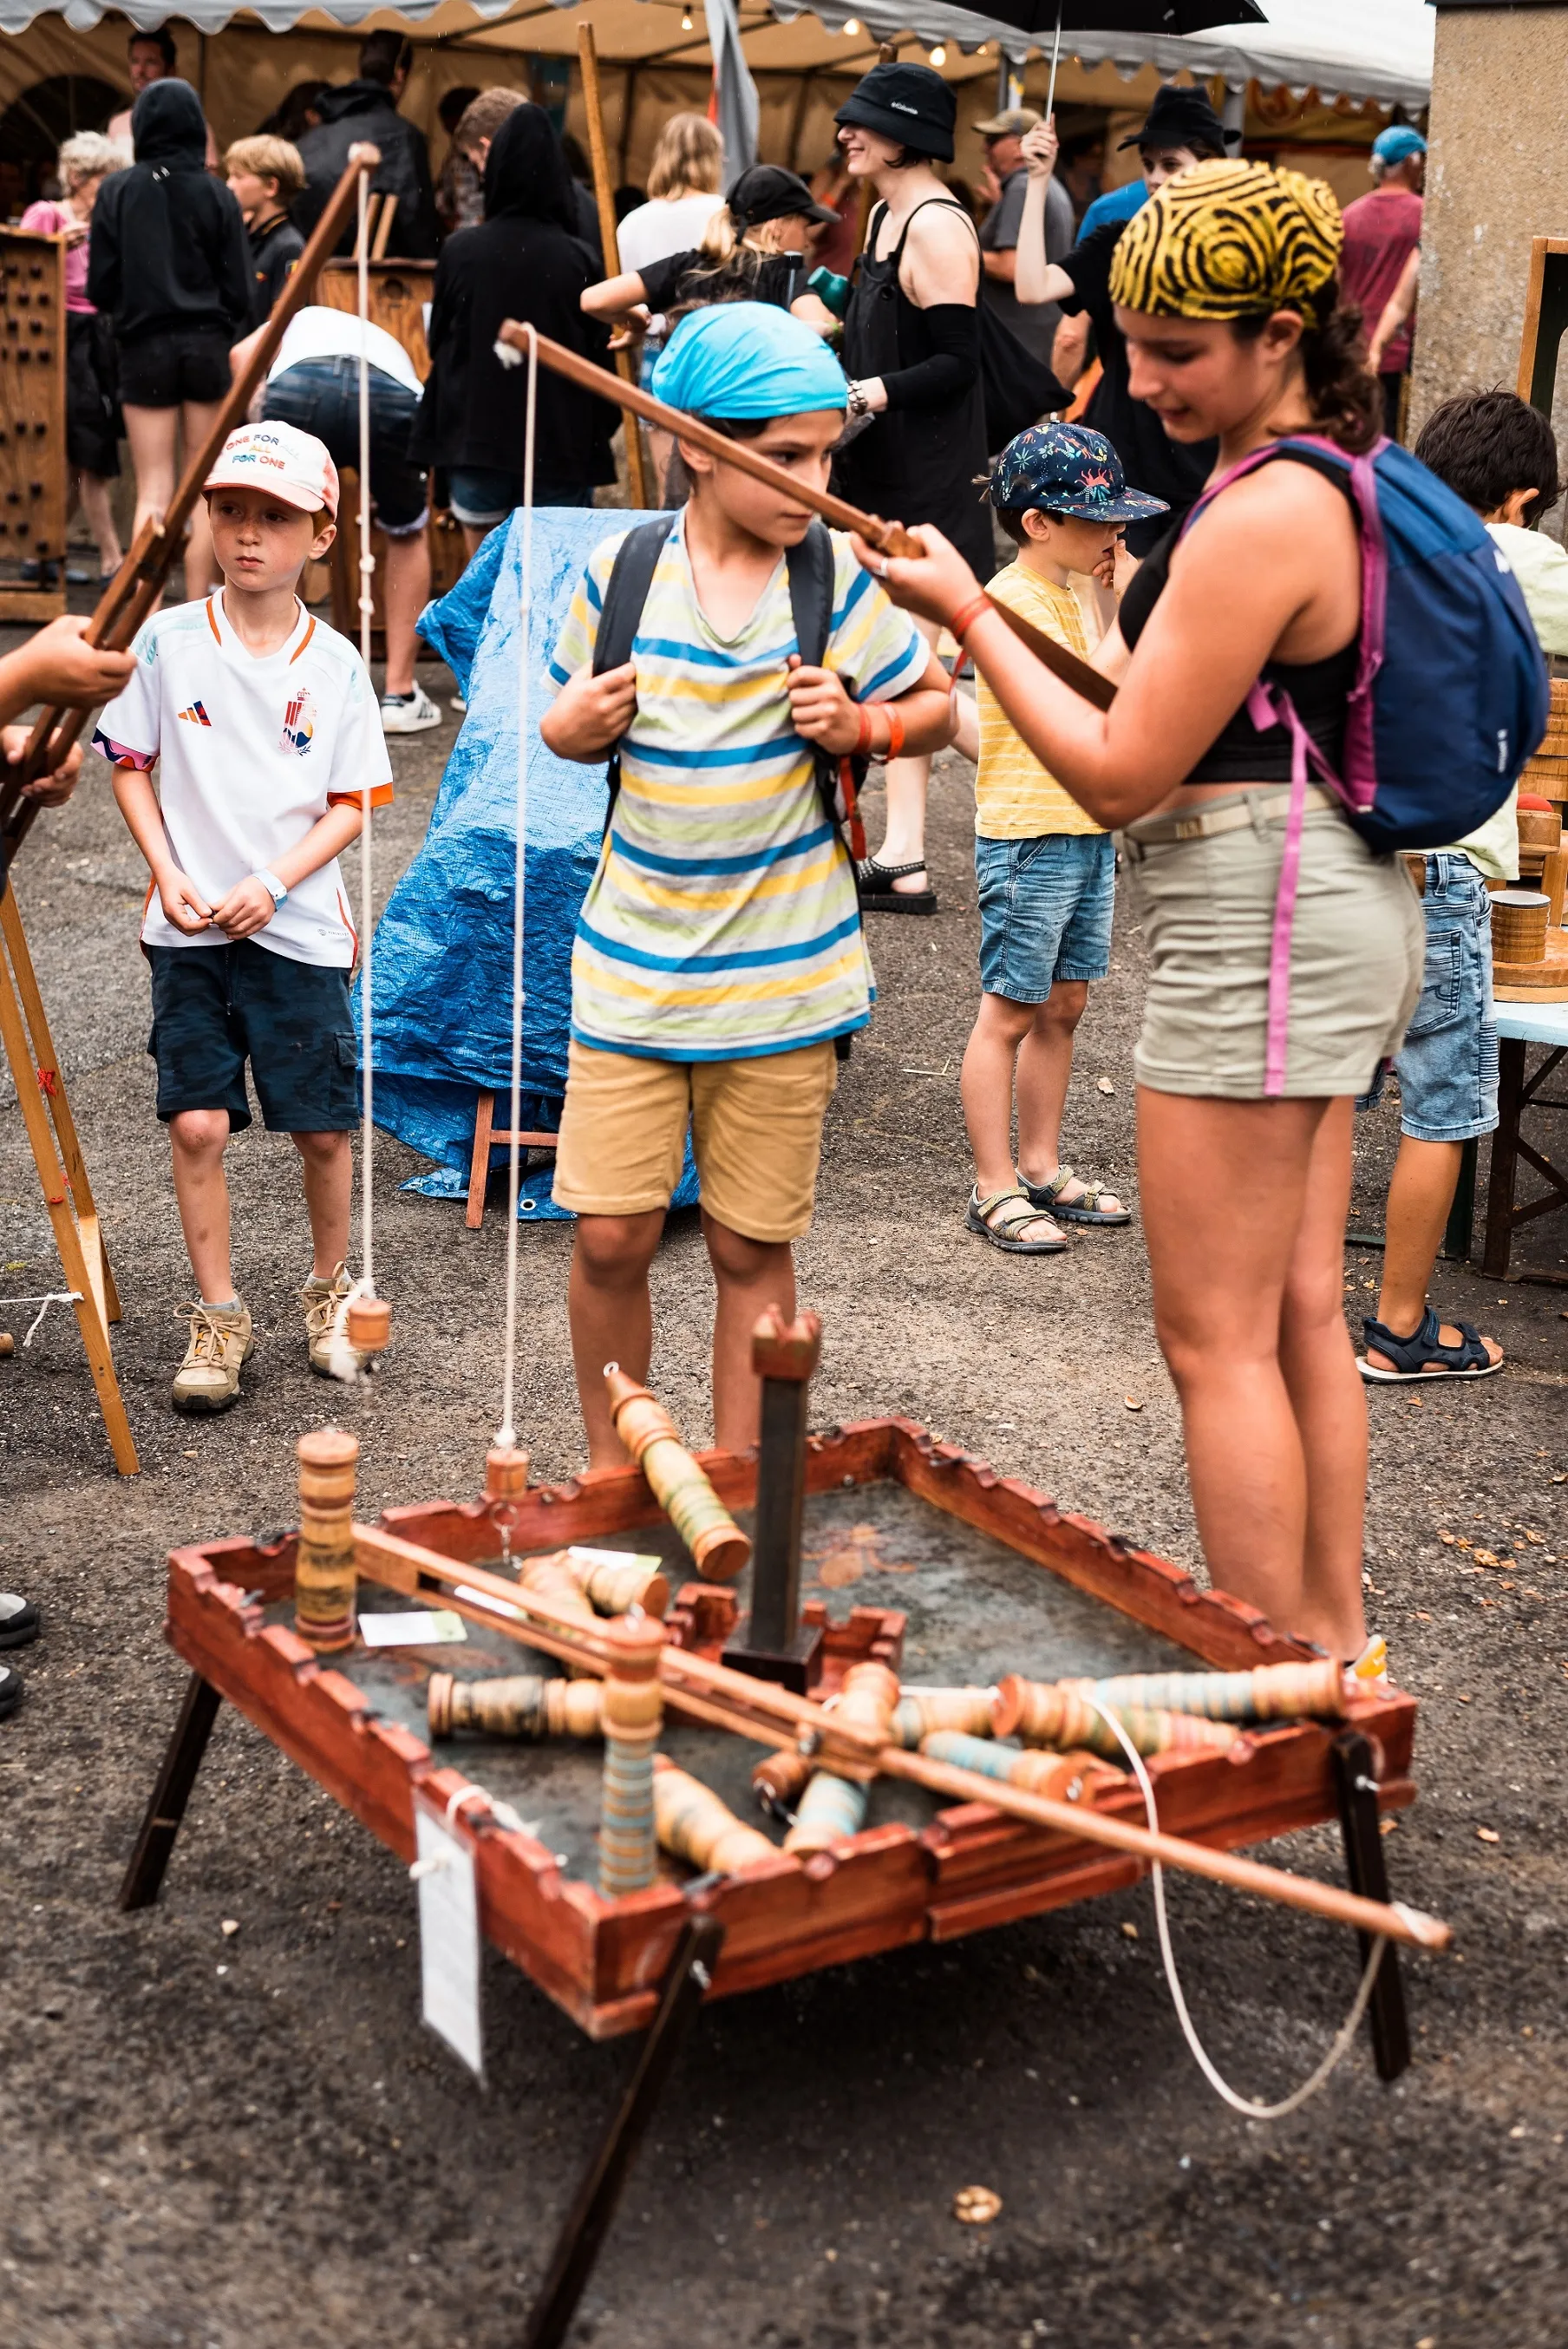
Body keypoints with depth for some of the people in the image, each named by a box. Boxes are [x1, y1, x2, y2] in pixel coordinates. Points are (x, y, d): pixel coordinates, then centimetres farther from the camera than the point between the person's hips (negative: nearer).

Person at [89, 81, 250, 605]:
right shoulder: (217, 195, -3)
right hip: (207, 345, 0)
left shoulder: (118, 191, -4)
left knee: (153, 492, 2)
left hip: (146, 347, 0)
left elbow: (100, 285, -2)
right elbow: (238, 290, -2)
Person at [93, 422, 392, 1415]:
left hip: (300, 927, 0)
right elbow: (131, 766, 6)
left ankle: (331, 1292, 28)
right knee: (198, 1124, -2)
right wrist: (170, 875, -7)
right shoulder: (168, 641, -2)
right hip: (190, 929, 0)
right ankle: (219, 1316, 13)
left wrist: (275, 883, -13)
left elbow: (353, 805, 0)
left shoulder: (335, 664, -2)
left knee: (324, 1128, 4)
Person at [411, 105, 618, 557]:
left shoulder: (459, 250, -5)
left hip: (474, 439, 2)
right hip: (560, 447, -2)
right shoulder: (576, 258, -9)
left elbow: (437, 342, 6)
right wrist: (598, 432, 10)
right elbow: (599, 355, -3)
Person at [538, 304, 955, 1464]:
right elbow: (573, 723, 14)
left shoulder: (841, 577, -4)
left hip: (781, 971, -1)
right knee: (611, 1236, 0)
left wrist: (862, 725, -14)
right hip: (633, 962, 1)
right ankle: (611, 1475, 23)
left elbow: (938, 706, 7)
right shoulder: (622, 571, 0)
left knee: (753, 1246, 7)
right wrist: (572, 725, -9)